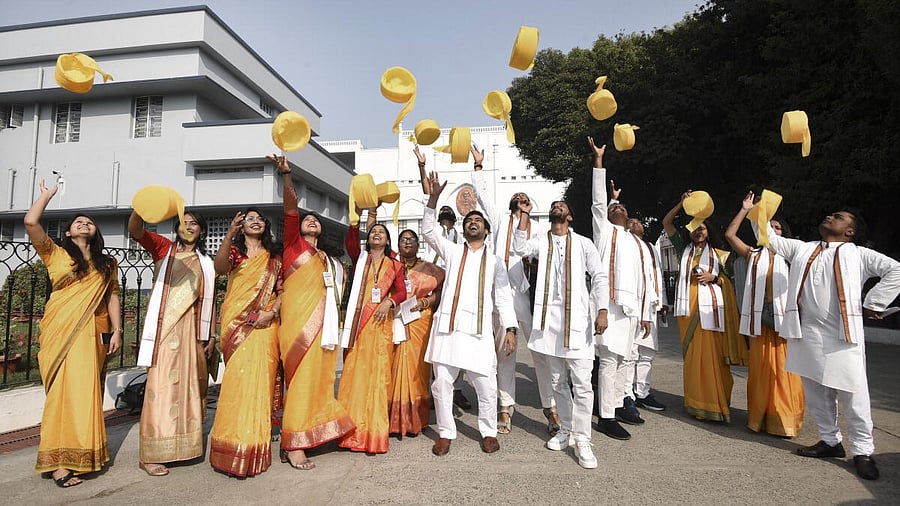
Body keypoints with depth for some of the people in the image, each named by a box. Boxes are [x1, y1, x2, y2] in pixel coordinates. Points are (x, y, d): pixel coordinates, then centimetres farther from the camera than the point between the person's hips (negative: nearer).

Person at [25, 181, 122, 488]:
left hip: (88, 333, 2)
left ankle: (81, 455, 12)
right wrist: (47, 195, 9)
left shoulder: (106, 264, 16)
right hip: (59, 332, -2)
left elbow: (113, 296, 12)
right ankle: (58, 462, 0)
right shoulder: (55, 254, 8)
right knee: (63, 392, -5)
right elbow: (30, 222, -6)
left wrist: (117, 331, 3)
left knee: (84, 392, 3)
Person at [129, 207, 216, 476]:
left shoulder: (206, 263, 14)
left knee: (189, 383, 8)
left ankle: (185, 444, 20)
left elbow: (209, 301, 12)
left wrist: (211, 335, 7)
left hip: (192, 328, 3)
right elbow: (135, 230, -8)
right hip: (165, 325, -3)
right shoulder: (164, 249, 8)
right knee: (162, 382, -8)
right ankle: (151, 454, -2)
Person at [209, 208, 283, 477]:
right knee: (237, 380, -4)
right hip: (236, 323, 0)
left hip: (264, 324, 1)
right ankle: (234, 443, 10)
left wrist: (272, 312, -8)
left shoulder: (274, 255, 15)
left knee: (257, 379, -5)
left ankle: (252, 447, 5)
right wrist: (229, 234, -26)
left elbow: (283, 288, 10)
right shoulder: (234, 250, 10)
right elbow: (219, 268, -14)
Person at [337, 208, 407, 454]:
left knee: (377, 372, -3)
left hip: (381, 322, -1)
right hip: (357, 321, 1)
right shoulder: (359, 258, 15)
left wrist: (389, 301, -17)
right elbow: (350, 242, -4)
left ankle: (375, 432, 3)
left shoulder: (394, 265, 13)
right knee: (354, 371, -1)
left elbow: (401, 292, 2)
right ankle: (353, 430, 8)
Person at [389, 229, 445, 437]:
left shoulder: (428, 268, 8)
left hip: (419, 324, -1)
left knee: (416, 367, -2)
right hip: (395, 324, 1)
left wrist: (424, 302, -10)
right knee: (395, 367, -2)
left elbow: (442, 290, 2)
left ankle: (416, 420, 8)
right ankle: (396, 419, 6)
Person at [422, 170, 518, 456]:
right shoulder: (453, 252, 17)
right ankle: (446, 433, 18)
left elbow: (503, 297, 12)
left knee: (486, 387, -1)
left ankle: (489, 433, 21)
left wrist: (510, 328, 0)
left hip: (479, 330, 0)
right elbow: (429, 231, 4)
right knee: (441, 383, 1)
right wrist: (433, 199, -7)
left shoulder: (494, 261, 17)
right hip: (448, 326, 1)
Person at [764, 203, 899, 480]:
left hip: (842, 335, -4)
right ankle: (830, 441, 25)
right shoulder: (802, 249, 16)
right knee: (815, 393, 11)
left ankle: (862, 451, 11)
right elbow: (771, 238, 20)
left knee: (853, 394, -1)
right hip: (806, 334, 4)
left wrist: (872, 303, -5)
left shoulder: (858, 255, 5)